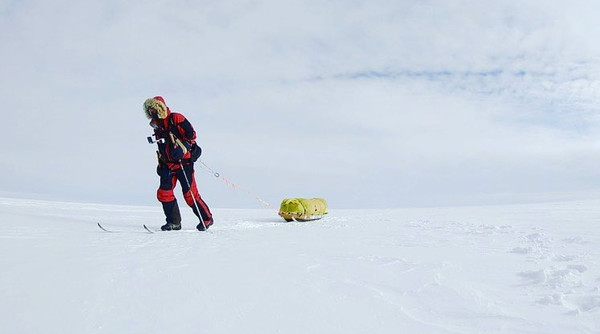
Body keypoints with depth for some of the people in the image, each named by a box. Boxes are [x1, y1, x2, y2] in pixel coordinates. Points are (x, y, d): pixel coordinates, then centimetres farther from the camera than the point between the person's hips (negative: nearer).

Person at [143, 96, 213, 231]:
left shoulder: (175, 118, -6)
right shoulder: (157, 126, 18)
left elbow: (191, 134, -12)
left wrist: (182, 147, -22)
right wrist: (160, 164, 22)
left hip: (184, 162, -7)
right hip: (168, 165, 7)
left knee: (190, 194, -6)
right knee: (164, 193, -2)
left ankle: (207, 219, 9)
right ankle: (174, 222, 9)